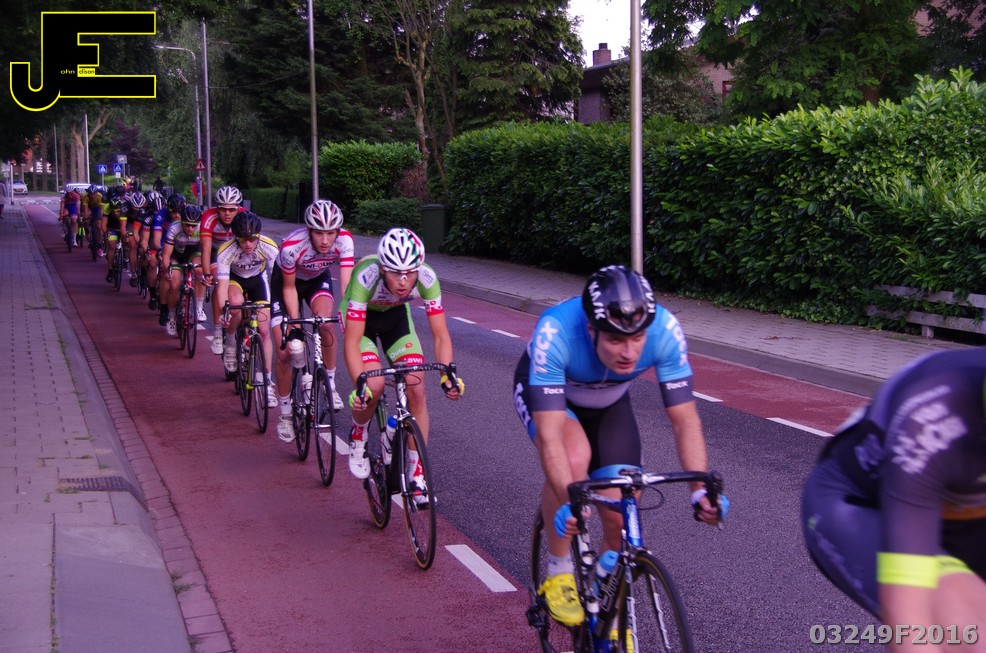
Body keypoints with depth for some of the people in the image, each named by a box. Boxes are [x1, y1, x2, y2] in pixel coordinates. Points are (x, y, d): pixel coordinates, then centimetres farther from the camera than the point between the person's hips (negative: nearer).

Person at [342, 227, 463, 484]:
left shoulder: (427, 278, -32)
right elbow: (351, 343, -37)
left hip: (396, 314, 3)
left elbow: (441, 335, -24)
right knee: (374, 385, -24)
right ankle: (357, 436, 9)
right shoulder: (366, 277, -39)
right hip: (359, 315, -2)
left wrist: (448, 375, -39)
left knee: (416, 390, -12)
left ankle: (416, 473, 1)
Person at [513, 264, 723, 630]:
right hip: (544, 391, -3)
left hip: (608, 402, 3)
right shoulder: (555, 332, -43)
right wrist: (570, 502, -57)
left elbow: (685, 419, -28)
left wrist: (702, 488, -41)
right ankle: (558, 574, -10)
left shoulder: (665, 329, -34)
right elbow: (549, 433, -44)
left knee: (623, 518, -6)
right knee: (574, 459, -35)